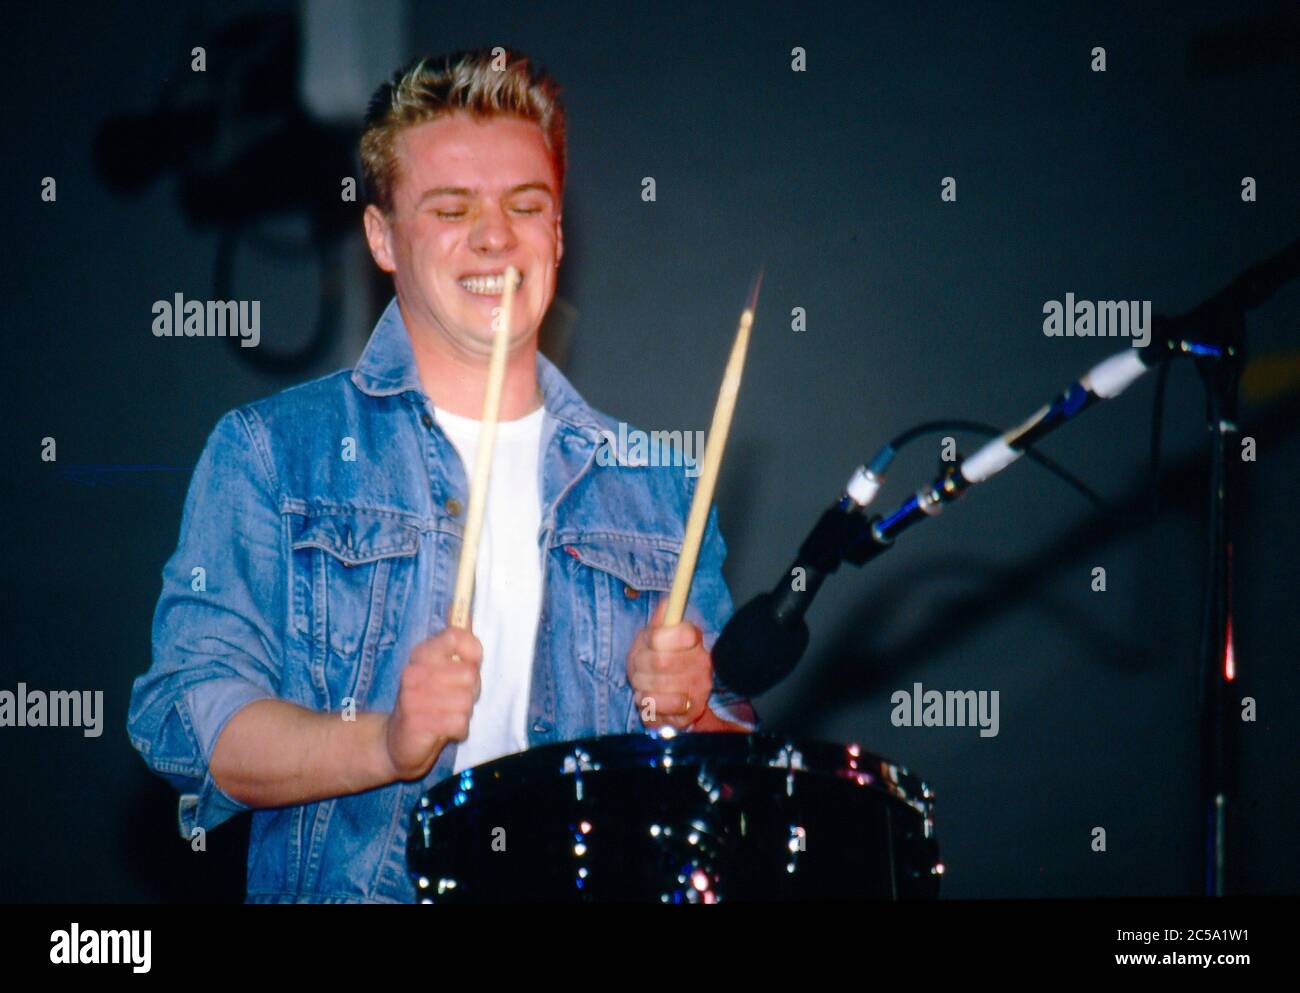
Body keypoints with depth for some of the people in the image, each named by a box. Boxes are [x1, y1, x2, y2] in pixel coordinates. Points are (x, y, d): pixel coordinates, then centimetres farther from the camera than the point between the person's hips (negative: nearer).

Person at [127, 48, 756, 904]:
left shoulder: (651, 484, 15)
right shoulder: (270, 453, 6)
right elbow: (188, 723, -3)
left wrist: (692, 713, -3)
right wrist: (383, 742, -19)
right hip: (348, 890, -3)